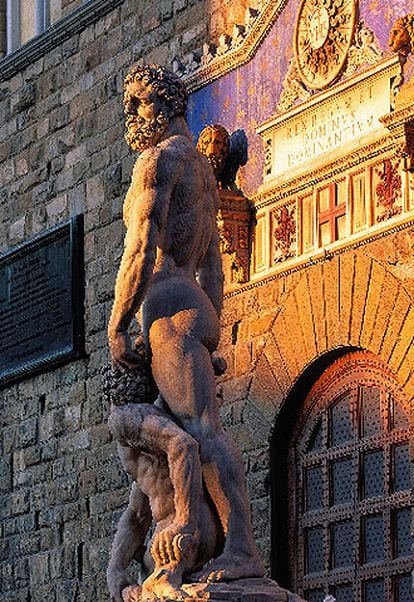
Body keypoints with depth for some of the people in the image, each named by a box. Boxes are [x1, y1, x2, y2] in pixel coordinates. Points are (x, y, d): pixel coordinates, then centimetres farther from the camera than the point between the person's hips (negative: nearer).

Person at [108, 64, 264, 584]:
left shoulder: (158, 160, -4)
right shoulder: (203, 170, 26)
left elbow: (142, 252, -14)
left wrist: (115, 328, -12)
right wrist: (212, 336, 25)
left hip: (169, 310, -10)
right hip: (197, 306, 10)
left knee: (201, 430, -20)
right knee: (192, 437, 6)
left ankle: (242, 550, -30)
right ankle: (211, 550, -1)